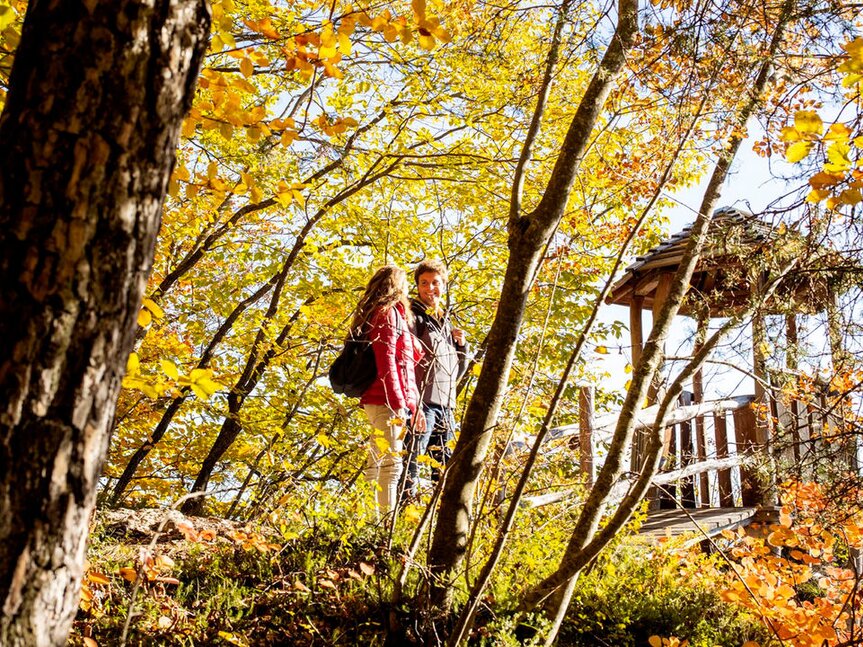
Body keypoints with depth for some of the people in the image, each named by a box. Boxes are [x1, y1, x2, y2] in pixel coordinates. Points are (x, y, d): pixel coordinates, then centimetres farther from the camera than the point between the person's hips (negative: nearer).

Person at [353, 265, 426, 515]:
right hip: (387, 400, -10)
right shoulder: (388, 312, -7)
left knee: (376, 464, 13)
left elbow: (407, 365, 24)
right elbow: (386, 360, -17)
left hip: (376, 401, 10)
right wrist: (399, 404, -21)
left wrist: (414, 405, 23)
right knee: (391, 464, -12)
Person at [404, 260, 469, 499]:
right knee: (411, 463, -13)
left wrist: (461, 345, 7)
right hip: (422, 402, -8)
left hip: (445, 407, 8)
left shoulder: (445, 322, 22)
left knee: (446, 470, 11)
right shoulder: (413, 317, -2)